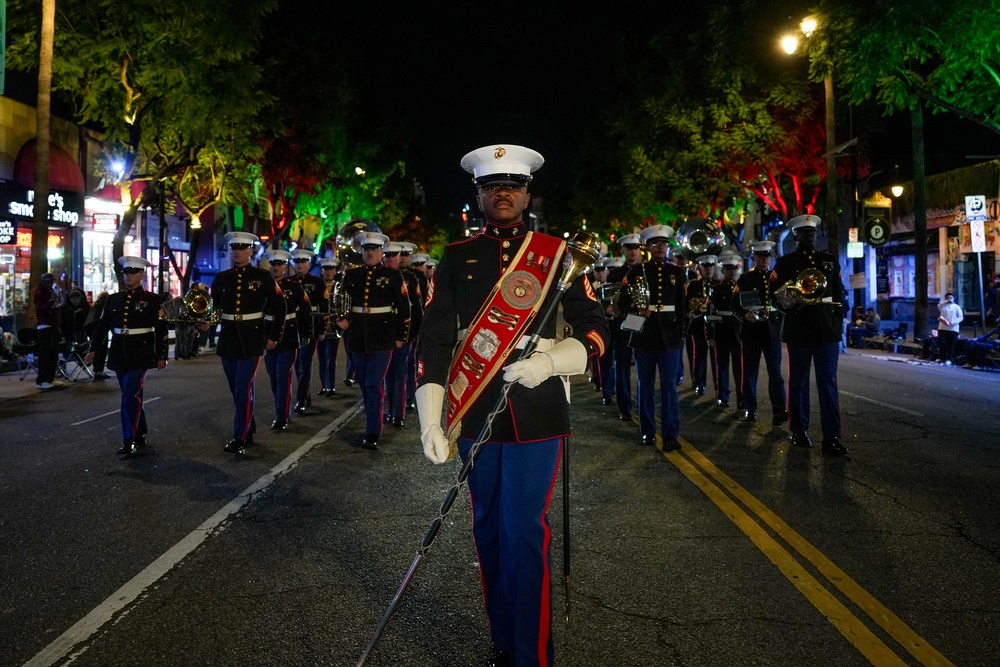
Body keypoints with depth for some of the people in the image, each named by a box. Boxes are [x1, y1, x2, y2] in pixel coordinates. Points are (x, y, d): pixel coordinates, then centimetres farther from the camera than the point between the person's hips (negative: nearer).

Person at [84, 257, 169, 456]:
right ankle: (141, 436, 25)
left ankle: (129, 442, -7)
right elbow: (102, 325, 14)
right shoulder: (114, 299, 10)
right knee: (133, 398, 13)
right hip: (119, 356, 5)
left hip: (141, 356, -5)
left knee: (130, 397, -11)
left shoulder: (153, 300, -3)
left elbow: (161, 329, -4)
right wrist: (94, 349, 7)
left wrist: (161, 356, -6)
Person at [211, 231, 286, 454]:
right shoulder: (221, 278, 6)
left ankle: (240, 439, -5)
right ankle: (249, 430, 27)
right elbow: (213, 307, 13)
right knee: (237, 391, 12)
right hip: (228, 340, 4)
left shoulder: (262, 277, -3)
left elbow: (279, 306, 2)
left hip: (252, 341, -4)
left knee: (244, 389, -10)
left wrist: (274, 336, 0)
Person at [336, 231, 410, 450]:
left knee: (373, 385, -10)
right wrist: (342, 320, 2)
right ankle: (374, 426, 29)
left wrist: (401, 337, 0)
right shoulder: (351, 275, 8)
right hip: (357, 339, 4)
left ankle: (372, 434, -5)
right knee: (364, 385, 13)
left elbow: (404, 308, 1)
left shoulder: (393, 276, -1)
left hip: (382, 339, -4)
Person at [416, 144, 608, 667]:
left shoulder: (557, 253, 3)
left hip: (535, 412, -2)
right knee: (488, 527, 12)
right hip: (476, 412, 3)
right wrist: (430, 419, -8)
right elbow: (434, 337, 1)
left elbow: (595, 329, 4)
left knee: (523, 532, -4)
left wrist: (552, 360, -16)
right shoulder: (457, 257, 7)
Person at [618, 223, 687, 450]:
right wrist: (637, 310, -17)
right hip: (644, 337, 0)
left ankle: (671, 435, 2)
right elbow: (623, 302, 2)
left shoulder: (677, 273, 8)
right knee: (645, 386, 8)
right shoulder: (636, 272, 3)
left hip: (669, 337, 0)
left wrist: (680, 330, 7)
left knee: (670, 387, -2)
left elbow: (682, 305, 12)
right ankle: (647, 432, 19)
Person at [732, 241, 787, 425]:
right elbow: (735, 305, 1)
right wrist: (745, 315, -17)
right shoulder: (745, 279, 4)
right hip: (752, 331, -1)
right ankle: (750, 410, 13)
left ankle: (779, 411, -4)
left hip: (772, 331, 1)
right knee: (750, 372, 4)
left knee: (775, 372, -3)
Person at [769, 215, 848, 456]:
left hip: (827, 329, 2)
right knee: (798, 382, 6)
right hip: (798, 329, -1)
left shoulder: (829, 261, 13)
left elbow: (839, 293, 13)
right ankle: (799, 431, 18)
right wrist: (788, 306, -16)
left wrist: (839, 322, 6)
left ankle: (831, 437, -3)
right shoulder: (785, 263, 6)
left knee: (828, 382, -2)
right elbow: (774, 292, 1)